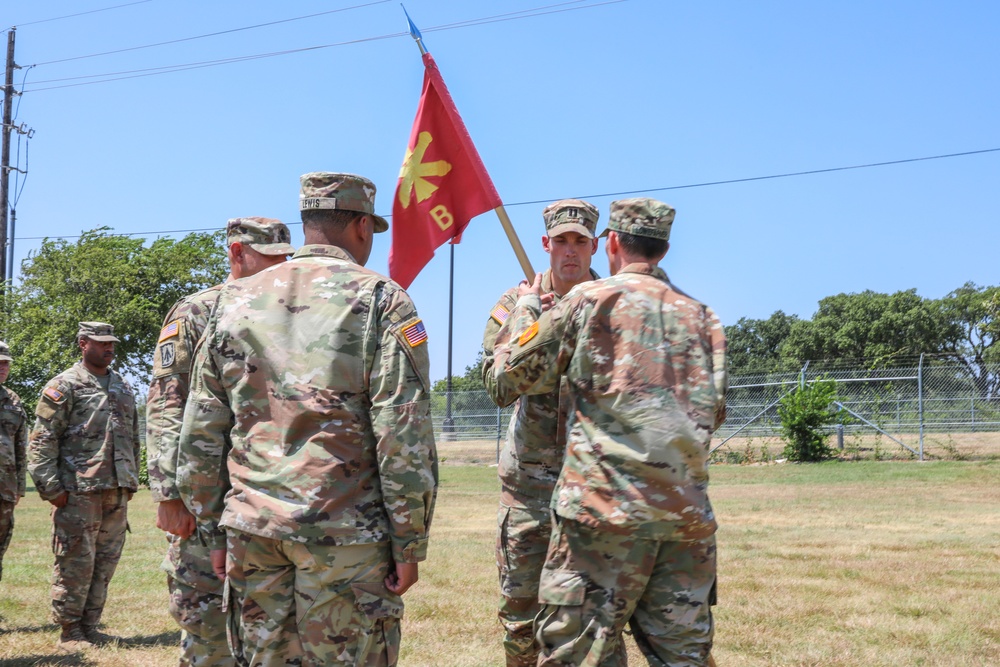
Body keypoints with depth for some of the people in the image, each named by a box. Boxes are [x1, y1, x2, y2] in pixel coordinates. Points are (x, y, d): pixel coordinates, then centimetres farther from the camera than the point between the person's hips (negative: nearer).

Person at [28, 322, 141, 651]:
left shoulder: (124, 388, 18)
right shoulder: (64, 386, -2)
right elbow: (42, 440, -7)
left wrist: (131, 481, 18)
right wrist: (50, 486, -13)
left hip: (117, 491, 6)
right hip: (79, 491, -6)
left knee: (105, 562, 8)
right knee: (76, 563, -3)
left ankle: (90, 626, 17)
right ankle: (70, 632, 6)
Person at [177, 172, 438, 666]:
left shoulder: (235, 300, 10)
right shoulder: (379, 299, -3)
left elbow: (202, 431, 10)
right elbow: (404, 435, -10)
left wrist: (213, 531, 16)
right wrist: (409, 543, -5)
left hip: (252, 532, 4)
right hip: (345, 534, -4)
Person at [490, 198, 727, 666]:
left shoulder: (589, 300, 1)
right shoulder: (699, 315, 15)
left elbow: (514, 374, 8)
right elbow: (714, 409, 18)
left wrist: (526, 306, 23)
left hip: (606, 505, -5)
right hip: (687, 510, 5)